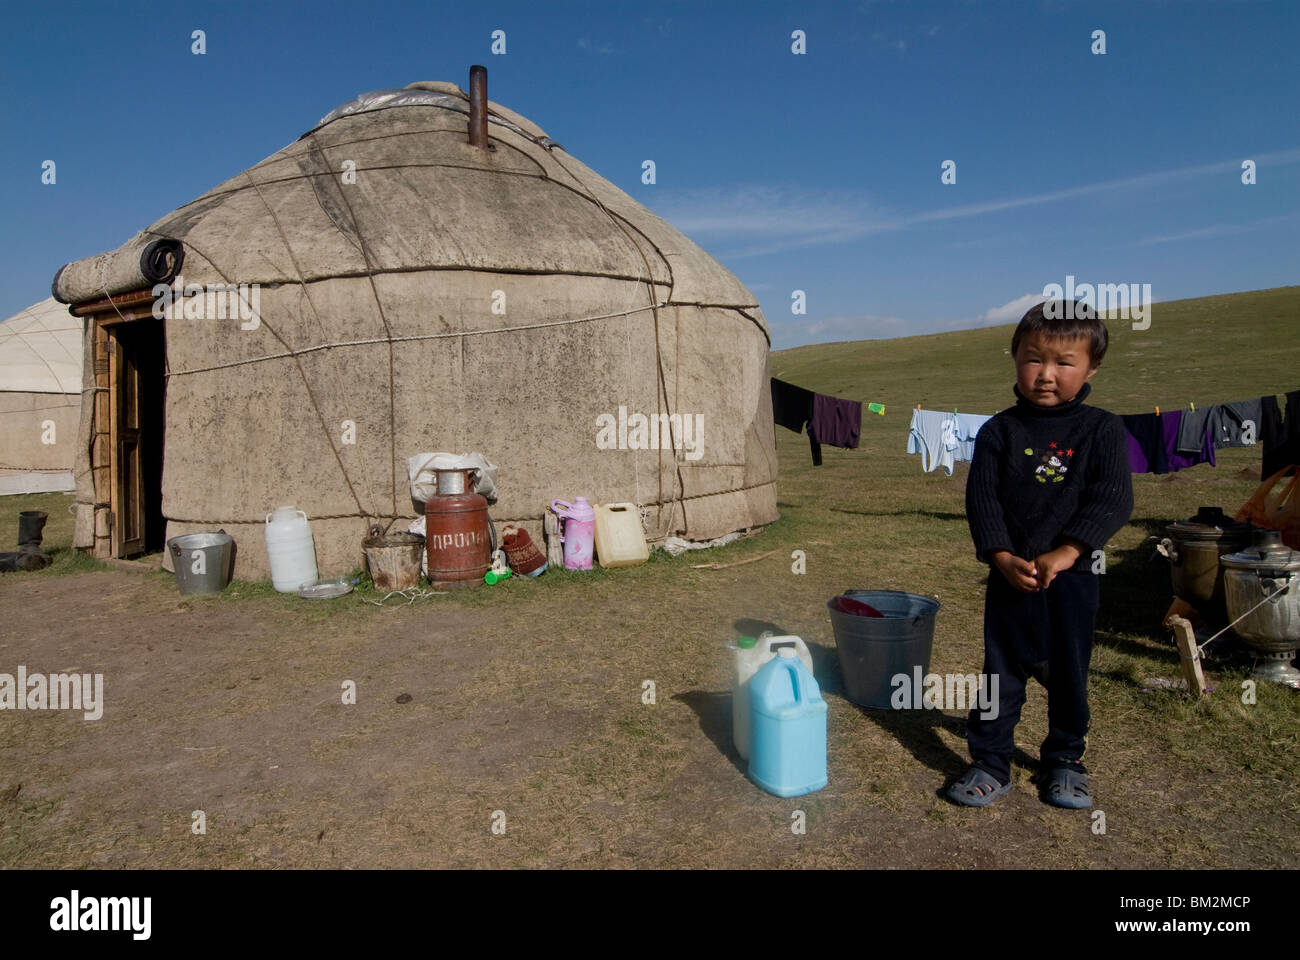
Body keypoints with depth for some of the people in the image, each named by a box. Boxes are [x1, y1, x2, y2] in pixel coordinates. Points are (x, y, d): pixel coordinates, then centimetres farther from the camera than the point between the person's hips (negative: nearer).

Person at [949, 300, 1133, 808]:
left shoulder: (1102, 430, -2)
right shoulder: (999, 431, -2)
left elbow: (1112, 500, -10)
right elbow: (981, 498, -5)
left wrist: (1064, 553, -21)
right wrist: (1003, 558, -16)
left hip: (1074, 576, 0)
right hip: (1009, 576, 0)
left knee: (1068, 673, 14)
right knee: (1001, 672, 7)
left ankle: (1065, 761, 33)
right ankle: (990, 762, 19)